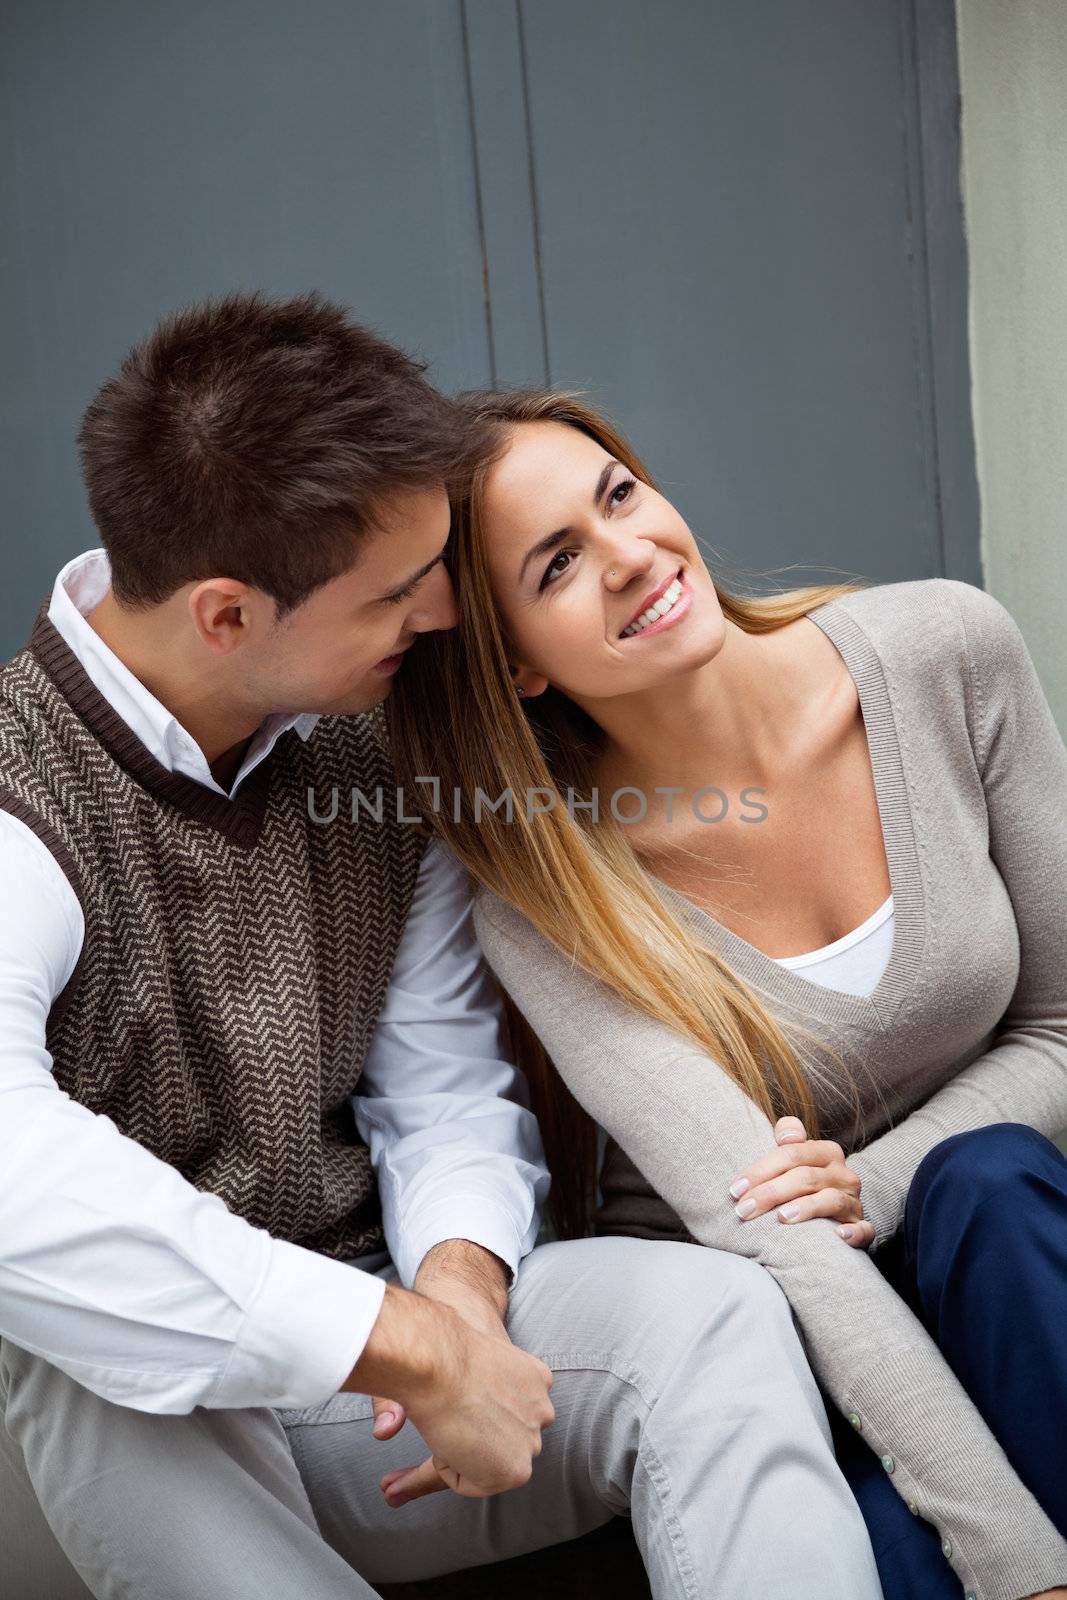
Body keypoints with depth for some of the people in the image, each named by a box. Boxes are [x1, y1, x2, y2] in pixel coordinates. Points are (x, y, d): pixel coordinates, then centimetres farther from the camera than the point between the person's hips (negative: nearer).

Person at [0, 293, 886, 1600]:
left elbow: (447, 1095, 6)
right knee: (106, 1376, -39)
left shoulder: (378, 759, 3)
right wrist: (408, 1342, -35)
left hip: (339, 1397, 5)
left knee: (710, 1314, -21)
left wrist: (460, 1275, -18)